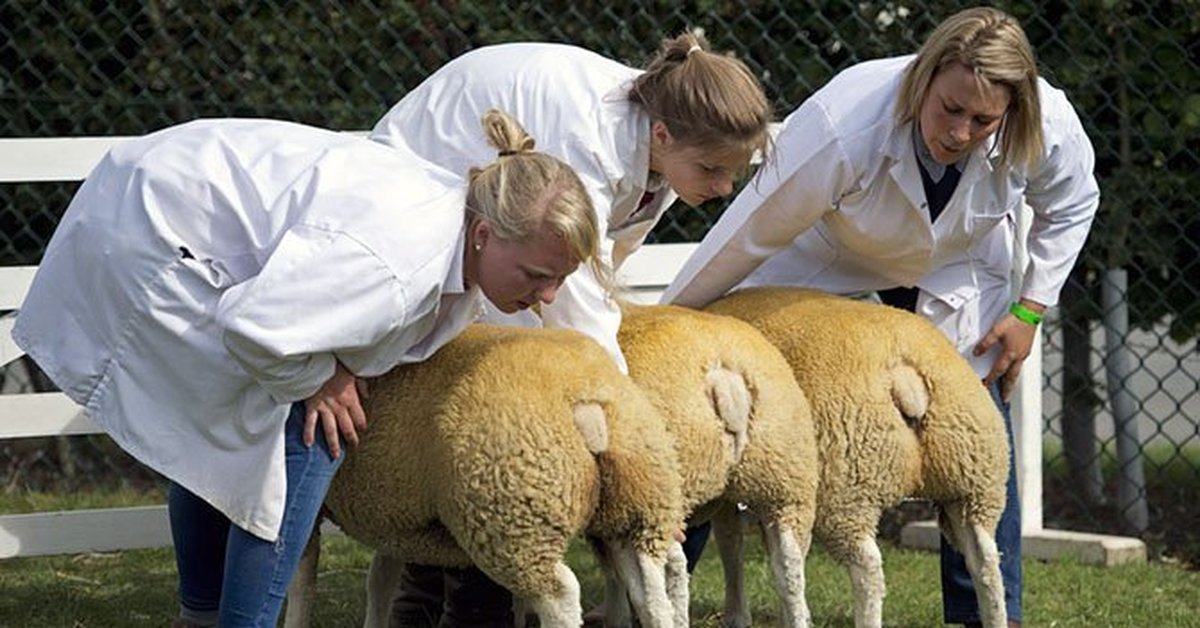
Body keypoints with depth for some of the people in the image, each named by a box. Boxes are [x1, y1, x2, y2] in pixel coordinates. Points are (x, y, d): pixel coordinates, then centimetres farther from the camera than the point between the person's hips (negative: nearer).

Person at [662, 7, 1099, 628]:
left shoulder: (1048, 126, -31)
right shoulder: (842, 129, -43)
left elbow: (1071, 206, -4)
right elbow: (752, 232, -30)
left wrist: (1029, 310, -8)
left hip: (957, 268, 3)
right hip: (824, 255, -2)